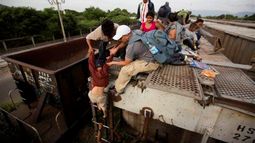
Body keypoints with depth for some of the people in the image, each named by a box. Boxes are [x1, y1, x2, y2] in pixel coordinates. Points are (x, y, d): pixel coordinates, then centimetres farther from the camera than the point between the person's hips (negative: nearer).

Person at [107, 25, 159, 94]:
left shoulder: (131, 46, -29)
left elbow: (126, 63, -12)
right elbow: (125, 43, 14)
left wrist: (113, 63, 1)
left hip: (151, 63, -10)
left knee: (125, 70, -13)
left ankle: (118, 90, 9)